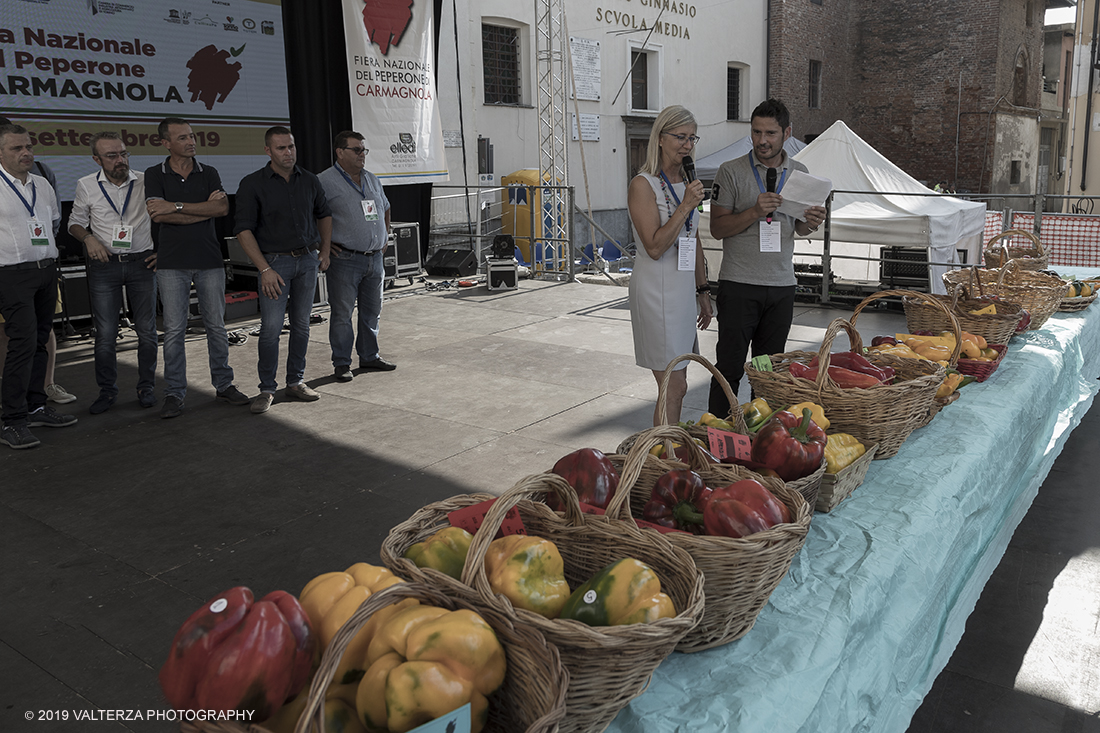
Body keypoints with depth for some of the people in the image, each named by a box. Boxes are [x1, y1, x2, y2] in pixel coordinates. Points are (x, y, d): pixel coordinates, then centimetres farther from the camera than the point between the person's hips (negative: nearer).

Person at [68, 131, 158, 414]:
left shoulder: (146, 182, -1)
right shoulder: (86, 186, 1)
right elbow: (75, 221, 14)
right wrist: (88, 237, -6)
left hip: (141, 263, 0)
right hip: (104, 265, 0)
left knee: (147, 329, 3)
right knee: (105, 333, 0)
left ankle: (146, 386, 18)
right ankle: (107, 391, 14)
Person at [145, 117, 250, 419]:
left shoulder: (209, 173, 8)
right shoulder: (154, 175, 3)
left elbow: (222, 208, -9)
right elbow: (157, 214, -12)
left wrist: (176, 206, -14)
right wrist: (204, 209, -9)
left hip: (209, 259, 2)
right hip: (172, 262, -2)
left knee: (216, 325, 7)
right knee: (174, 329, -1)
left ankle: (224, 384, 18)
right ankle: (174, 394, 7)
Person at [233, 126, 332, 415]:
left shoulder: (309, 180, 7)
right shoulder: (252, 184, -6)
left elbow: (324, 214, 22)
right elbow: (244, 230, -10)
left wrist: (325, 251, 15)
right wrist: (265, 269, -17)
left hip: (308, 261, 4)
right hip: (275, 262, -4)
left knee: (301, 324, 8)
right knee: (271, 328, -8)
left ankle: (296, 381, 20)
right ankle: (267, 390, 2)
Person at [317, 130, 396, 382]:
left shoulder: (372, 180, 14)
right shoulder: (325, 181, -8)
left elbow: (385, 208, 30)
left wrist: (385, 236, 20)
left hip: (374, 257, 7)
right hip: (345, 260, -6)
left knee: (372, 311, 13)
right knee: (342, 313, 0)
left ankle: (370, 357, 26)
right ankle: (341, 363, 9)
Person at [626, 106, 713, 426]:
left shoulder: (687, 183, 13)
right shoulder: (643, 185, -11)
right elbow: (655, 247, -19)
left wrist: (703, 292, 18)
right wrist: (686, 206, -21)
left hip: (684, 289, 8)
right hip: (657, 289, -8)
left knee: (676, 382, 11)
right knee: (674, 387, -7)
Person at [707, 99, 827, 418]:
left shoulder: (799, 173, 11)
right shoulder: (731, 171, -3)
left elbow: (799, 227, 19)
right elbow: (717, 228, -5)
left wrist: (811, 221, -4)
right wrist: (755, 212, -19)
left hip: (782, 284, 4)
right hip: (739, 284, -4)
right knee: (729, 367, -3)